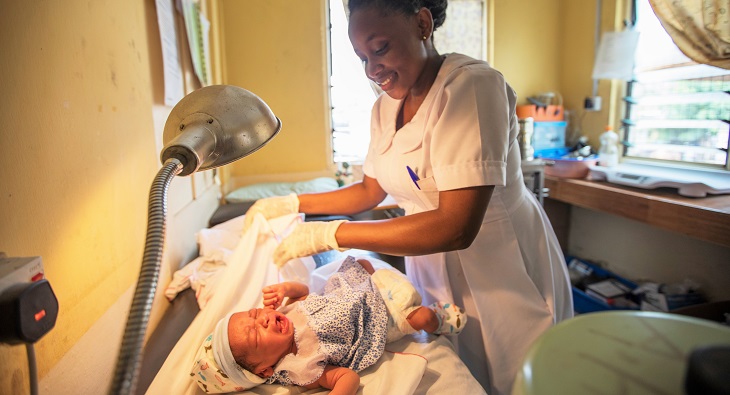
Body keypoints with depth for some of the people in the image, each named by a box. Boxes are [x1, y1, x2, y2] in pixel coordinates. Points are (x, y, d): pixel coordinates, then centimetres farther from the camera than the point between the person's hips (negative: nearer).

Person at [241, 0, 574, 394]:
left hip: (501, 277, -6)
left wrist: (330, 234, -28)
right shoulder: (385, 106, 0)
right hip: (432, 267, 6)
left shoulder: (471, 85, -23)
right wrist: (293, 204, 2)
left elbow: (456, 228, -31)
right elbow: (370, 191, 12)